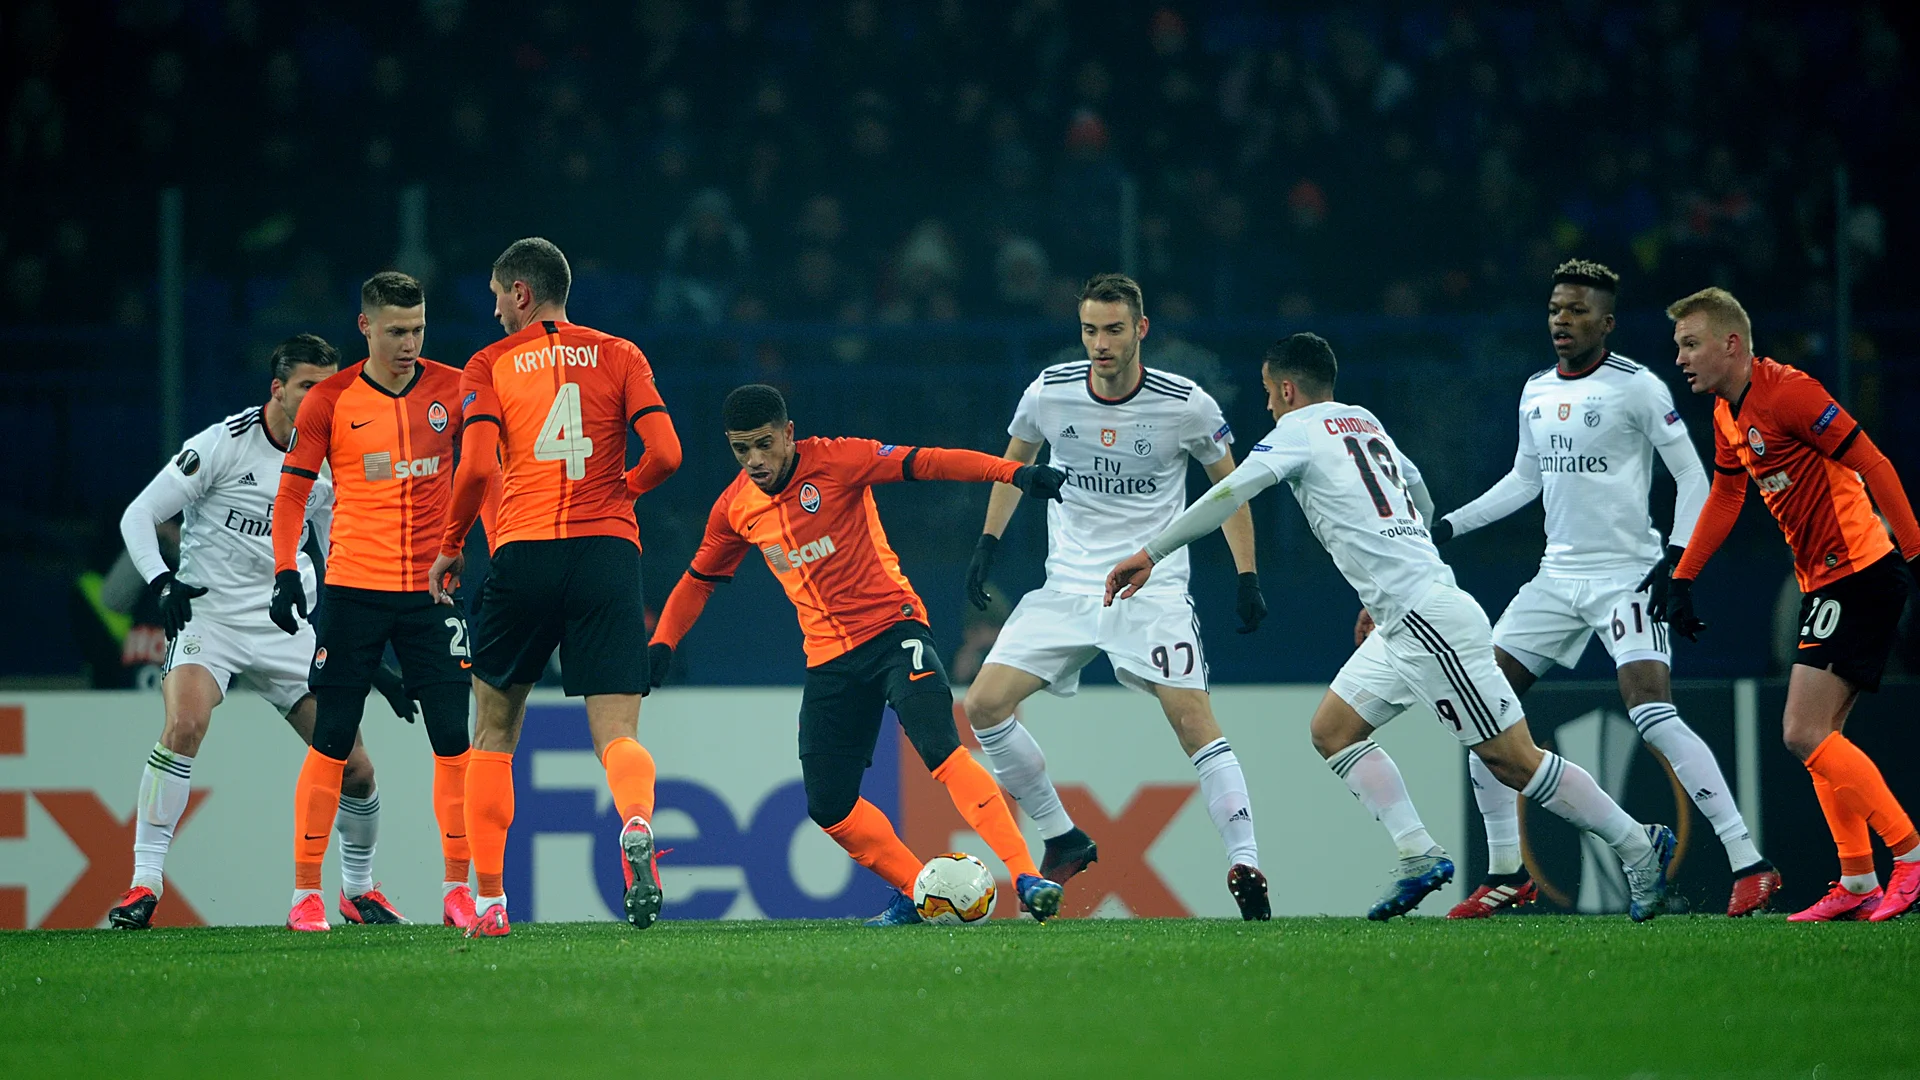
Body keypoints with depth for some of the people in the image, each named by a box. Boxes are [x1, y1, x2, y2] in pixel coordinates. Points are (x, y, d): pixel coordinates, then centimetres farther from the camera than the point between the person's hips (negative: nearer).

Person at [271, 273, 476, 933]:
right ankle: (305, 892, 6)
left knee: (454, 739, -4)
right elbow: (292, 491, 5)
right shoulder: (331, 401, 0)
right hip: (353, 588, -1)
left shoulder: (453, 390, 4)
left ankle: (457, 890, 3)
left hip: (432, 588, 1)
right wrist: (285, 572, -7)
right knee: (332, 742, -1)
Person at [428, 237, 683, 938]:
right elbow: (665, 453, -1)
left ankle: (490, 901, 14)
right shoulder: (619, 357, 11)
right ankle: (636, 828, -39)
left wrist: (449, 548, 6)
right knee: (617, 732, -4)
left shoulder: (490, 366, 6)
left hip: (524, 554, -1)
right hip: (609, 550, 1)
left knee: (495, 731, 16)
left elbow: (478, 464, -8)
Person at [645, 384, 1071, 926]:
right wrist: (662, 643, 7)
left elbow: (924, 462, -21)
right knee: (828, 805, 0)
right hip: (828, 657, 6)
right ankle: (916, 894, 15)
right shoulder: (735, 508, 5)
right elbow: (699, 579, 20)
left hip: (892, 627, -6)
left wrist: (1014, 472, -32)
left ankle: (1025, 876, -29)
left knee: (939, 747, -26)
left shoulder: (835, 461, -11)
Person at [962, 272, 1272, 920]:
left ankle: (1245, 864, -16)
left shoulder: (1186, 406, -10)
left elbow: (1228, 484, 6)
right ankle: (1064, 841, 6)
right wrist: (988, 543, 13)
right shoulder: (1049, 393, -3)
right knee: (984, 705, -9)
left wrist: (1247, 577, -1)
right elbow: (1016, 458, 18)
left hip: (1152, 588, -3)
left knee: (1193, 721, -19)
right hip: (1067, 589, 3)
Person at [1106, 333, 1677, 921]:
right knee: (1333, 730, 10)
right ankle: (1419, 856, 2)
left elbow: (1228, 495, -13)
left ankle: (1639, 846, -2)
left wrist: (1150, 553, -9)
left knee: (1514, 759, -7)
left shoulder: (1301, 430, -4)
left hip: (1428, 617, -9)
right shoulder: (1367, 423, 20)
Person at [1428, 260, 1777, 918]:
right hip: (1557, 578, 7)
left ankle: (1749, 864, -19)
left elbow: (1692, 475, -7)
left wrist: (1675, 556, -17)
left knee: (1653, 716, -22)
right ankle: (1506, 876, 12)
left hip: (1626, 576, -7)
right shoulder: (1536, 393, 12)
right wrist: (1448, 526, 21)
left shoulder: (1637, 388, -8)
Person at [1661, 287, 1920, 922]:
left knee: (1804, 733, -14)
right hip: (1825, 581, 10)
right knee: (1817, 737, 10)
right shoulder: (1727, 414, 13)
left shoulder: (1787, 393, -16)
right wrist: (1681, 580, 28)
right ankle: (1858, 885, 13)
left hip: (1860, 573, -10)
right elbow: (1725, 498, 28)